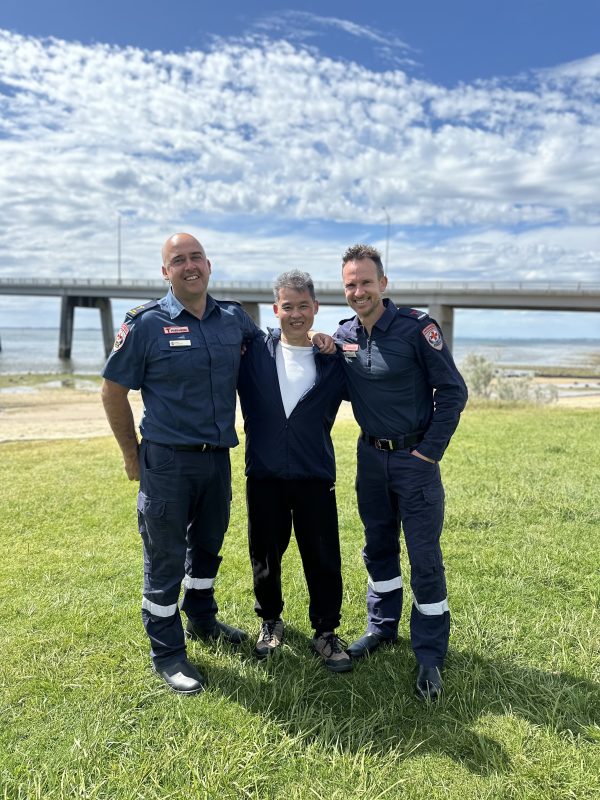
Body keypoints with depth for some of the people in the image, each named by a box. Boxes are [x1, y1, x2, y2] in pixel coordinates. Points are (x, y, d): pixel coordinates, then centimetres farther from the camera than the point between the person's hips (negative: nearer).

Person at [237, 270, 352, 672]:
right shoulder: (254, 352, -1)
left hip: (315, 474, 0)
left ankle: (326, 631, 25)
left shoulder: (334, 360, 0)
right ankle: (270, 621, 38)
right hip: (264, 474, 1)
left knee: (323, 557, 5)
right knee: (265, 554, 15)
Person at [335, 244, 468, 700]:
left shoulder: (417, 327, -13)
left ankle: (430, 655, 16)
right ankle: (382, 626, 36)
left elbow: (453, 391, -11)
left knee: (425, 558, 2)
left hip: (415, 458, -4)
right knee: (379, 548, 17)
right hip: (370, 456, 5)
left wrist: (429, 451, -13)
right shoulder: (343, 336, 2)